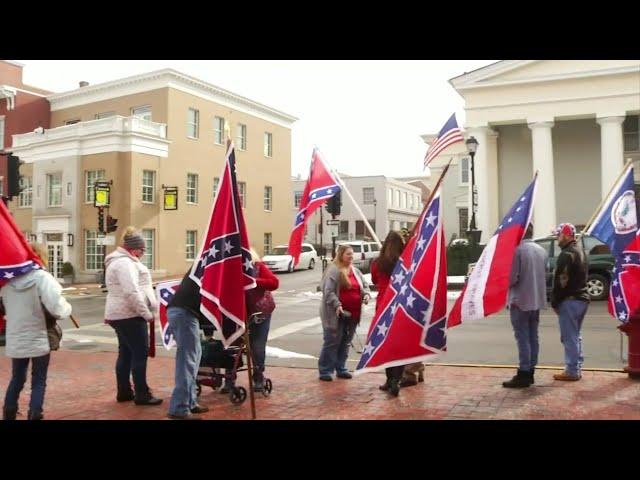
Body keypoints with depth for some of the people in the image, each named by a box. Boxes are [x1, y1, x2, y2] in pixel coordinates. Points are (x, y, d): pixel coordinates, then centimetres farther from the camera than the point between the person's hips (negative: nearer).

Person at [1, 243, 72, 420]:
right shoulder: (42, 278, -16)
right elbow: (57, 309, -23)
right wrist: (68, 307, -3)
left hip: (15, 341, 5)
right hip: (39, 340, -5)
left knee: (16, 380, 20)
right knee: (38, 382, 8)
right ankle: (34, 416, 9)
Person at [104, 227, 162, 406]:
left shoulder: (118, 261, 19)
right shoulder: (125, 263, -17)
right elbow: (132, 293, -26)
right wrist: (147, 313, -19)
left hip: (120, 315, 11)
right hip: (129, 315, -11)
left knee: (126, 353, 14)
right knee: (140, 353, -6)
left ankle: (124, 392, 21)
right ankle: (142, 395, -1)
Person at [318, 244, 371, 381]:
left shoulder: (356, 271, 14)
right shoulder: (333, 270, -11)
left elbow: (365, 286, 21)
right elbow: (328, 291, -17)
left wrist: (366, 294, -1)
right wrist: (337, 305, -26)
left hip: (353, 314, 7)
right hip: (336, 314, -7)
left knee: (345, 342, 14)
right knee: (332, 342, -2)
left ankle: (341, 369, 25)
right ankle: (325, 371, 6)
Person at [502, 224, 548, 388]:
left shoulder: (516, 250, -16)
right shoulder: (541, 250, 9)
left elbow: (512, 278, -18)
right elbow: (545, 275, 15)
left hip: (520, 301, -7)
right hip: (537, 300, 7)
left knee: (523, 339, -3)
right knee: (533, 337, 13)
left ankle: (523, 375, 0)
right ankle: (530, 372, 19)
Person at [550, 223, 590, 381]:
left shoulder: (567, 254, -16)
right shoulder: (580, 252, 16)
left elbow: (561, 280, -19)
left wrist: (554, 302, -11)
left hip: (569, 300, -10)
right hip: (581, 298, 10)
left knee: (569, 337, -4)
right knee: (575, 336, 17)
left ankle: (572, 371, 0)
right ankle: (577, 368, 23)